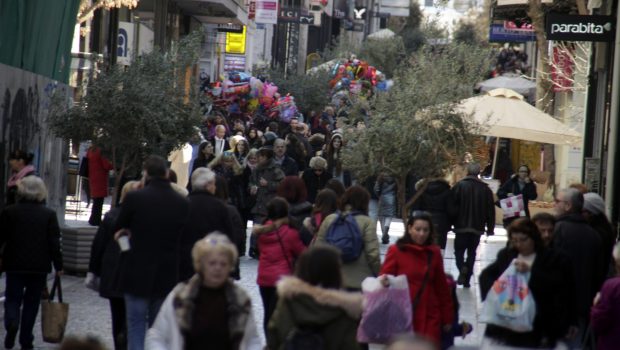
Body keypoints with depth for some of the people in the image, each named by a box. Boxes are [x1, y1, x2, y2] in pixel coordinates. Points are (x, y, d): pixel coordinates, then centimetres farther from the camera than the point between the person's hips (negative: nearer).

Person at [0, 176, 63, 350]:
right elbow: (54, 243, -4)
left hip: (15, 264, 0)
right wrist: (58, 265, 4)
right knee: (32, 301, 10)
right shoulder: (49, 214, -4)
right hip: (40, 266, 0)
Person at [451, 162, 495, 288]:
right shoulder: (485, 189, 1)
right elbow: (490, 210, 4)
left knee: (459, 250, 10)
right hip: (477, 227, 2)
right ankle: (467, 280, 9)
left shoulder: (459, 186, -7)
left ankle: (462, 268, -19)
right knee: (472, 252, 12)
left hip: (461, 226, -2)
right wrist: (490, 228, 12)